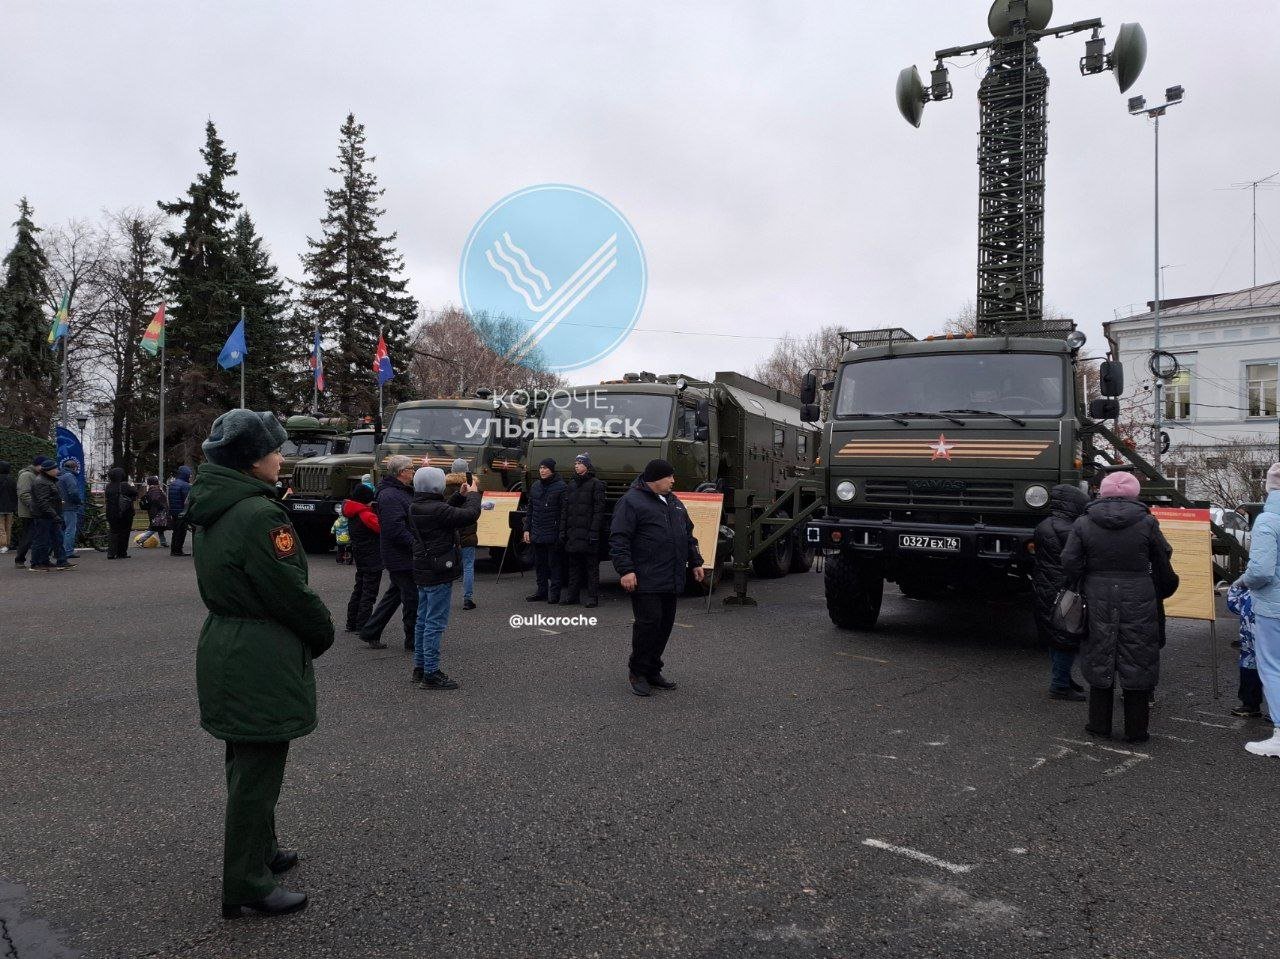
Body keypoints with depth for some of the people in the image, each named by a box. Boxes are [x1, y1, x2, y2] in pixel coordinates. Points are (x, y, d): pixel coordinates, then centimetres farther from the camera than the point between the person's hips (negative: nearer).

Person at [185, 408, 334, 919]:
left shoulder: (213, 509, 8)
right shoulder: (259, 516, -22)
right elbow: (294, 593, -20)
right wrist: (323, 634, -2)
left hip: (223, 644, 10)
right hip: (260, 661, -10)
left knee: (246, 762, 23)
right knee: (257, 770, 3)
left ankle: (260, 851, 41)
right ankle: (247, 886, 16)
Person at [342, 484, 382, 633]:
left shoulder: (353, 515, 7)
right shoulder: (365, 514, -21)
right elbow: (381, 527, -21)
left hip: (360, 559, 9)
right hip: (372, 560, -9)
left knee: (359, 590, 18)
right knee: (369, 593, -2)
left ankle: (352, 624, 24)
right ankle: (362, 627, -1)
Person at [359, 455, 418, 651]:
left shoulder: (401, 492, 15)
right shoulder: (390, 496, -19)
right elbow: (396, 530, -26)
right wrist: (416, 545, -22)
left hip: (400, 557, 11)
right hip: (402, 559, -11)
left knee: (394, 594, 19)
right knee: (413, 598, -2)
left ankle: (370, 632, 27)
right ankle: (413, 640, 10)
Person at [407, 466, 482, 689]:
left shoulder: (416, 508, 7)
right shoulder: (436, 509, -22)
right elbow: (470, 515, -22)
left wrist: (460, 495, 12)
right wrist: (473, 495, -5)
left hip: (423, 571, 10)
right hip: (438, 573, -10)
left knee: (423, 620, 16)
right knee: (435, 623, -4)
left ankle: (420, 667, 26)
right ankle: (431, 674, 0)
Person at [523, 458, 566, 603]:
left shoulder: (560, 486, -8)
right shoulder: (535, 486, 12)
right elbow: (530, 509, 17)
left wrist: (561, 533, -16)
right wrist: (527, 529, 11)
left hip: (552, 534, -6)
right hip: (537, 534, 7)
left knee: (554, 563, 0)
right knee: (539, 563, 13)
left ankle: (554, 592, 6)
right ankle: (542, 590, 23)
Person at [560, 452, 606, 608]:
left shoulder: (595, 484, -4)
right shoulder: (572, 486, 17)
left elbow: (598, 509, -10)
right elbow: (565, 510, 18)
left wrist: (594, 531, -18)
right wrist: (562, 531, 10)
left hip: (588, 532, -7)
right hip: (572, 533, 7)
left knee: (591, 566, -2)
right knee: (573, 565, 12)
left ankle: (593, 597, 2)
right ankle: (572, 595, 19)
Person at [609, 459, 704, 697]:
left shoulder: (673, 501, 18)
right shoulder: (631, 501, -8)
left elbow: (688, 534, 27)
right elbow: (619, 539, -14)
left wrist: (695, 562, 22)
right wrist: (626, 570, -20)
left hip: (670, 580, 8)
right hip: (645, 580, -8)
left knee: (665, 625, 10)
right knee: (648, 622, -8)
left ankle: (652, 671, 21)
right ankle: (638, 673, 7)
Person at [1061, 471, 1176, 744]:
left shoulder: (1083, 524, -3)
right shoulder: (1147, 522, -5)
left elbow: (1069, 563, -4)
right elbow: (1163, 560, 5)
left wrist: (1080, 585, 11)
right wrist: (1162, 584, 21)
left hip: (1098, 600, 1)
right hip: (1138, 601, -1)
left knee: (1099, 659, 12)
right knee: (1137, 660, 8)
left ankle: (1099, 724, 20)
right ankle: (1136, 729, 16)